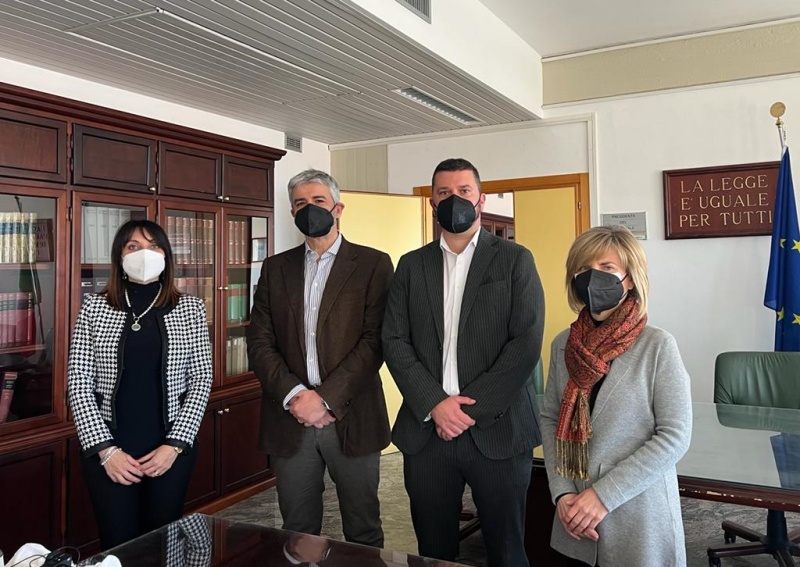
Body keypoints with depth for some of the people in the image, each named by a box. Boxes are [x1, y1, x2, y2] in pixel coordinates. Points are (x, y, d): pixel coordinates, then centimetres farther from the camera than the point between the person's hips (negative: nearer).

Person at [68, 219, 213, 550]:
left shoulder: (190, 309, 0)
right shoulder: (94, 308, 0)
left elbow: (201, 379, -1)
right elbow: (78, 383, -2)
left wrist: (175, 444, -8)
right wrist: (105, 448, -9)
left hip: (170, 446, 0)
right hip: (108, 447, 0)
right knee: (117, 544, 9)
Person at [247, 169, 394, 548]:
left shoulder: (373, 264, 1)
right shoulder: (275, 268, 11)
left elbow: (375, 341, -8)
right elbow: (259, 343, 4)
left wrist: (326, 398, -15)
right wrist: (294, 395, -11)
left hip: (351, 418, -2)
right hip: (289, 420, 3)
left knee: (362, 530, 10)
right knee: (298, 533, 13)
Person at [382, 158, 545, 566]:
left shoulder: (515, 260, 2)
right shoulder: (411, 265, 10)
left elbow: (527, 342, -7)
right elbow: (394, 341, 2)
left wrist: (471, 407, -12)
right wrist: (434, 404, -11)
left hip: (497, 429, -2)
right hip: (425, 430, 3)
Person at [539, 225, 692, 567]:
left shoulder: (657, 346, -12)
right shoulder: (563, 344, 0)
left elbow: (675, 436, -13)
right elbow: (550, 419, 5)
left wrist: (604, 494, -16)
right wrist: (561, 492, -6)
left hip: (639, 518, -3)